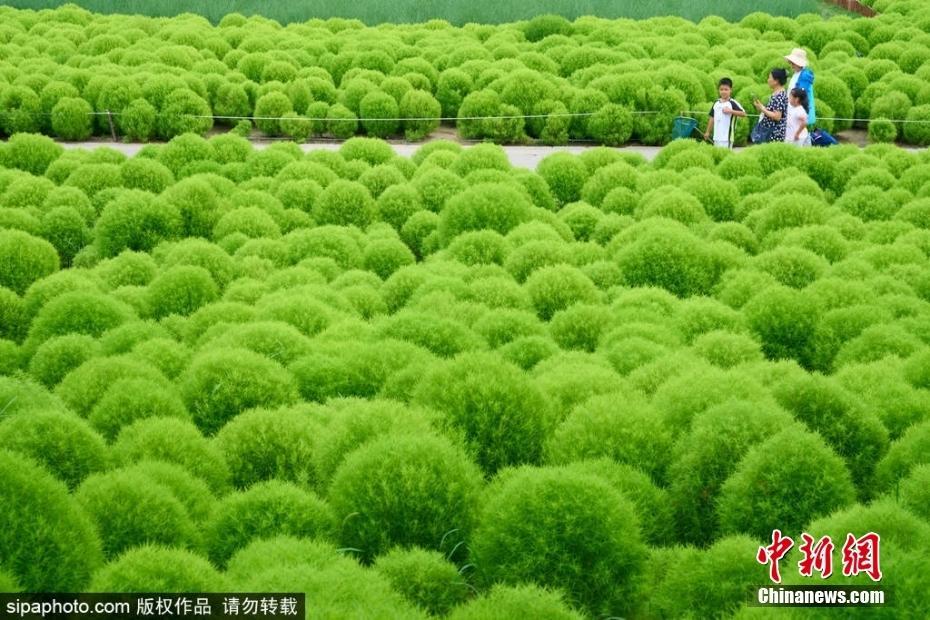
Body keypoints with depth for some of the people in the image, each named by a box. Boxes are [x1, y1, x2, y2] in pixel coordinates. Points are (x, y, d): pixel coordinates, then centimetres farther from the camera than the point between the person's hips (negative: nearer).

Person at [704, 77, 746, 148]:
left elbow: (743, 113, -15)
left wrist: (730, 111, -24)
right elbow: (712, 118, 17)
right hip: (717, 136, 6)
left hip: (727, 137, -6)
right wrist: (708, 132, 17)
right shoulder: (716, 103, 11)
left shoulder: (732, 103, -6)